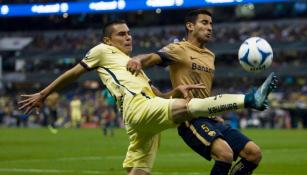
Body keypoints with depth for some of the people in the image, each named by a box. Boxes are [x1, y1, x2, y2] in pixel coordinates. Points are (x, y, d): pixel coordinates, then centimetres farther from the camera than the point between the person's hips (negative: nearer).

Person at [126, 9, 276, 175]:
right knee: (225, 153, -31)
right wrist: (139, 60, -44)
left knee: (254, 153, -3)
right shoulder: (179, 49, -3)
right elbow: (155, 57, -22)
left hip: (211, 119, 8)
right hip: (191, 119, -8)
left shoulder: (210, 55, 21)